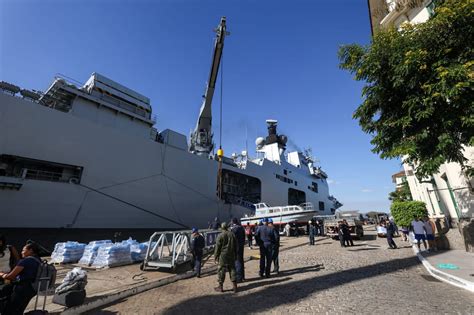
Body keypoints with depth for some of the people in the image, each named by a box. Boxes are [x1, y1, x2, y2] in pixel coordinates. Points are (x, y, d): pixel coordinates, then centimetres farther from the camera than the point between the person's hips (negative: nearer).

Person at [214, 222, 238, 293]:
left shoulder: (220, 236, -12)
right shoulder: (232, 235, 2)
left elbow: (217, 248, -9)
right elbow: (235, 247, 10)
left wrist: (216, 257, 1)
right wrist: (235, 255, 19)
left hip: (223, 256, -4)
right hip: (231, 256, 4)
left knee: (221, 271, 8)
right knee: (232, 270, 12)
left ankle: (220, 286, 16)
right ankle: (234, 286, 16)